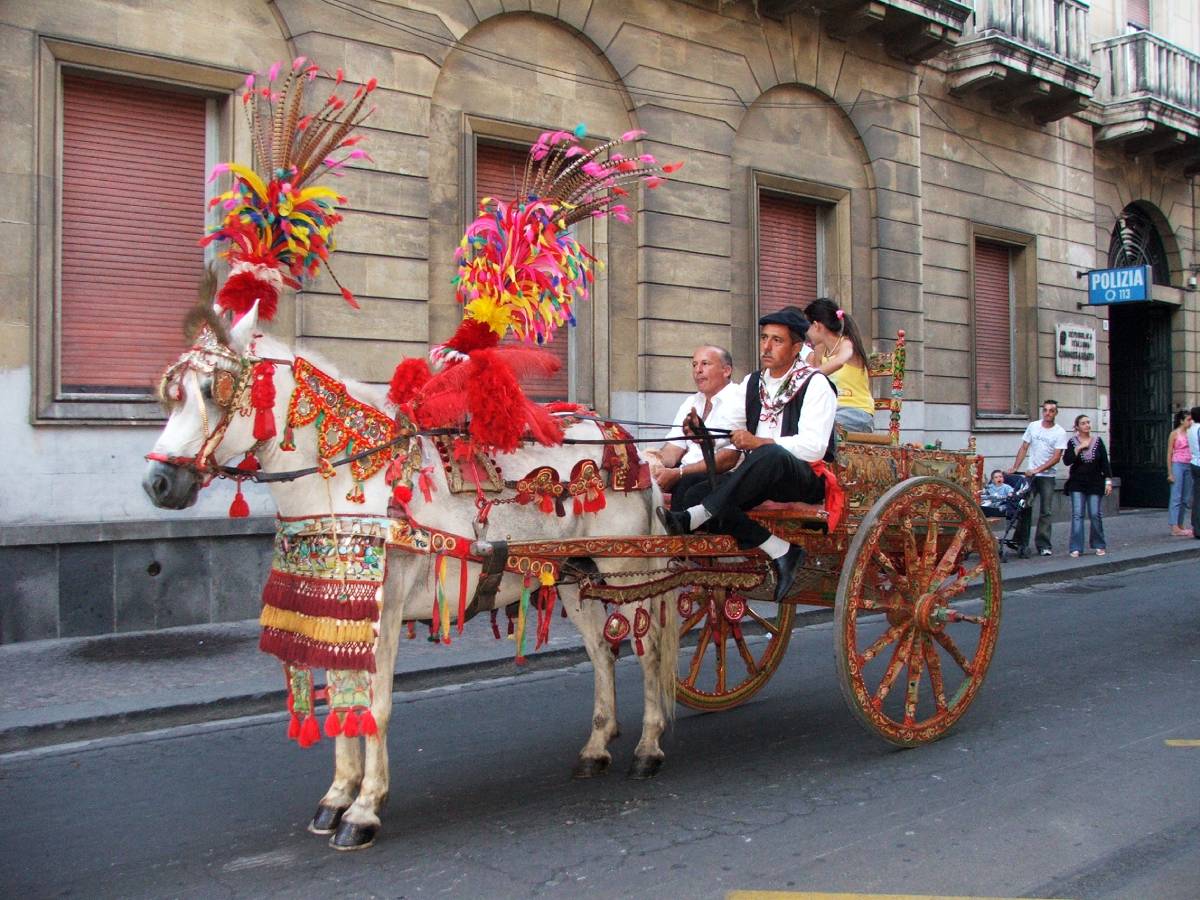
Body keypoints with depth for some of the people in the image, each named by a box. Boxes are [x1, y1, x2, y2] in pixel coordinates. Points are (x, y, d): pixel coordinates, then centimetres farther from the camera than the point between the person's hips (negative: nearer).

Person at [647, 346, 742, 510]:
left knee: (686, 483, -34)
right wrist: (659, 459, -15)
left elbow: (728, 459, -17)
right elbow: (674, 448, 9)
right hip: (685, 472, 7)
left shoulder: (737, 401, -7)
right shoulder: (691, 402, 16)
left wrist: (678, 473, -23)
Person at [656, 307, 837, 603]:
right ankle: (781, 551, -25)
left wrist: (759, 442, -27)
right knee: (697, 493, -20)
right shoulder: (751, 383, 17)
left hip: (806, 478, -6)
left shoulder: (815, 385, -3)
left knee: (770, 455, -40)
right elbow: (732, 438, 13)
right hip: (759, 478, 6)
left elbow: (813, 447, -17)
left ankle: (690, 519, -40)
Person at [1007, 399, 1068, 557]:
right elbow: (1024, 448, 9)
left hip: (1047, 476, -2)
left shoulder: (1060, 432, -4)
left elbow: (1056, 457, -11)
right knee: (1025, 508, 0)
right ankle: (1022, 543, 7)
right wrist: (1014, 468, 1)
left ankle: (1043, 545, 6)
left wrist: (1037, 470, -19)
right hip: (1030, 474, 2)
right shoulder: (1033, 426, 6)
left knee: (1046, 511, 0)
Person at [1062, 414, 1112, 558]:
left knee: (1095, 514, 0)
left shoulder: (1098, 441, 4)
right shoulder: (1072, 442, 1)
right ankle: (1076, 548, -7)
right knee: (1077, 515, -7)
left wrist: (1108, 481, -2)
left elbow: (1105, 462, 4)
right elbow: (1066, 461, -10)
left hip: (1095, 483, 1)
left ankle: (1099, 545, 17)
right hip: (1077, 483, -1)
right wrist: (1079, 448, -15)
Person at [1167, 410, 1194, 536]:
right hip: (1177, 465, -6)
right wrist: (1170, 473, -10)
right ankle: (1174, 527, -7)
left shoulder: (1189, 433, 11)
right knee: (1176, 497, -7)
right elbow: (1169, 454, -5)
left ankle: (1180, 526, 14)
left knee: (1186, 498, 8)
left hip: (1188, 466, 6)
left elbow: (1192, 451, 14)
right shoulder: (1175, 434, -4)